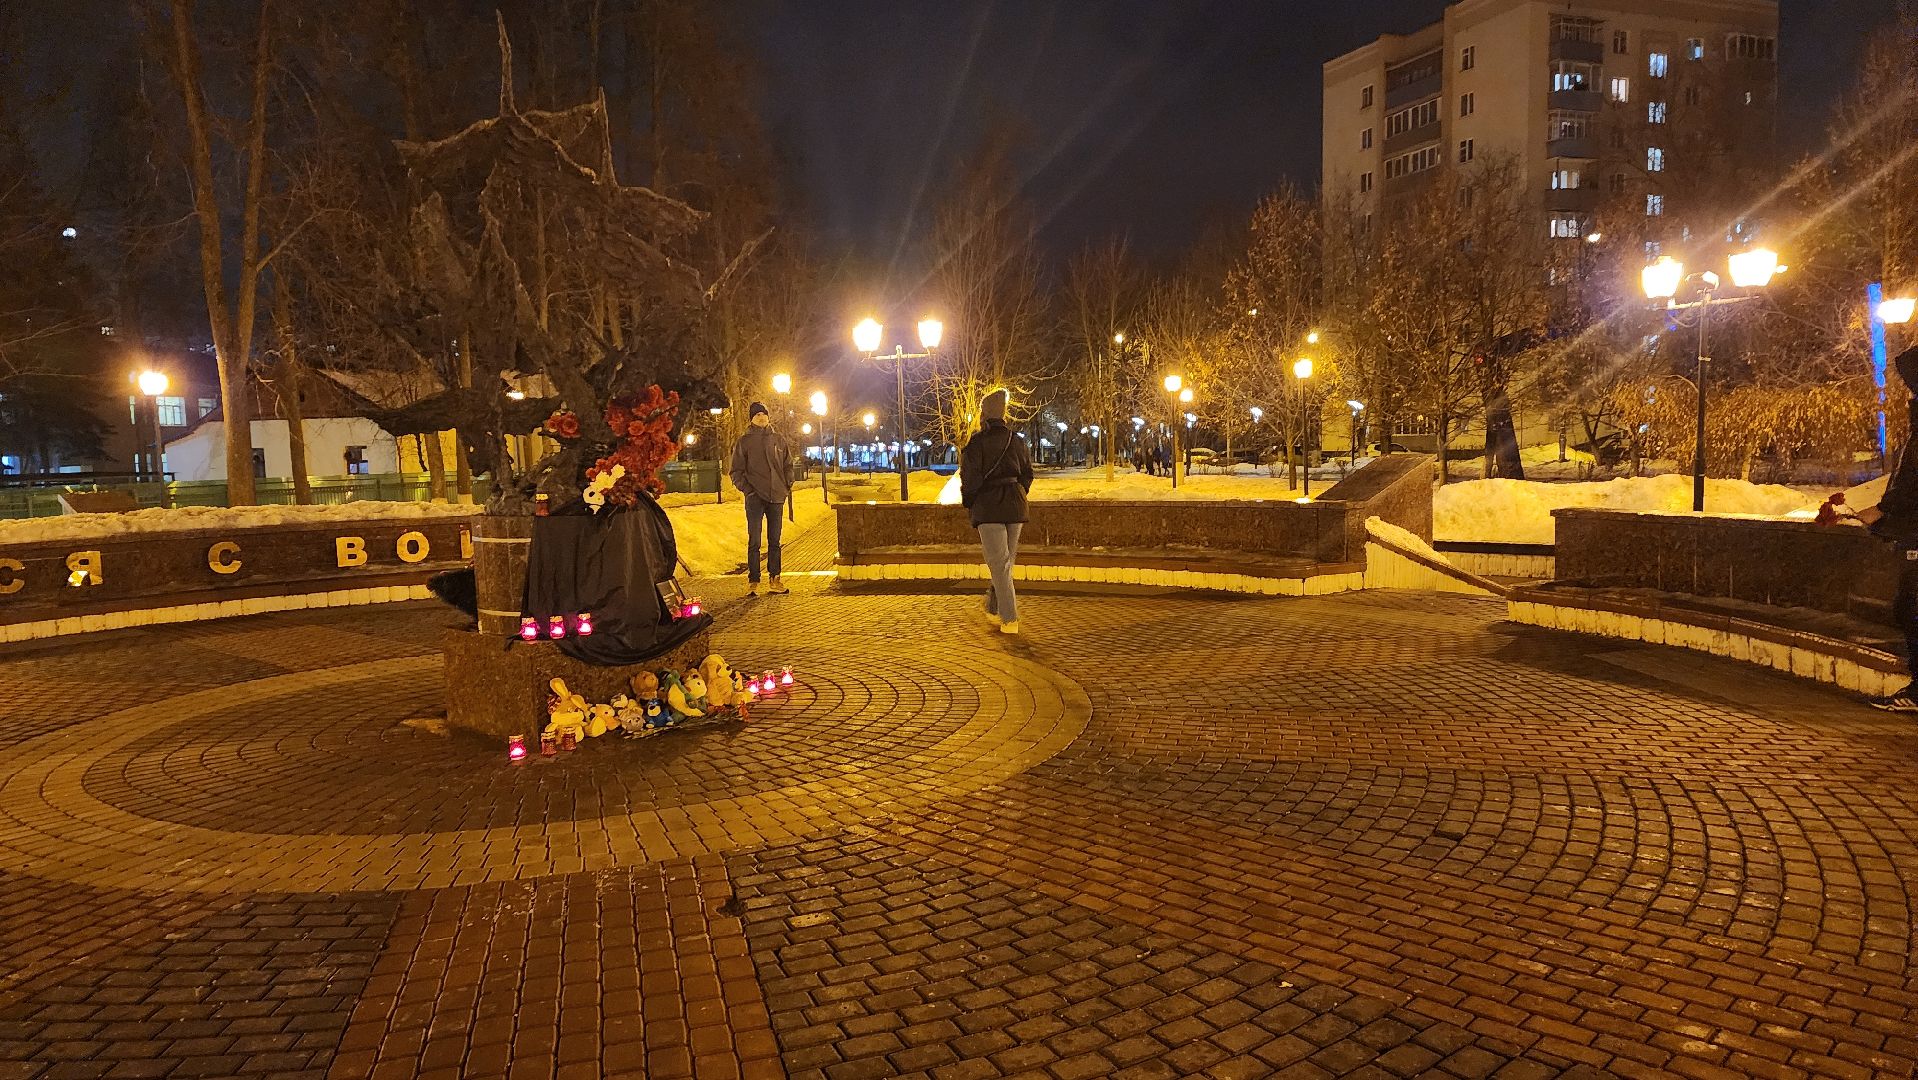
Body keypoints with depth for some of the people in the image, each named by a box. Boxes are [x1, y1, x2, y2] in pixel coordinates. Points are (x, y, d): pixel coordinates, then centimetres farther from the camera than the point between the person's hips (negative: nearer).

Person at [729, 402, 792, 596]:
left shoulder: (779, 440, 11)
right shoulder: (744, 441, 4)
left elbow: (788, 466, 19)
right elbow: (736, 471, 4)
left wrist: (787, 486, 6)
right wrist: (746, 488, -8)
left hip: (777, 497, 3)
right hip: (755, 498, -3)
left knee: (775, 541, 8)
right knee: (754, 542, -4)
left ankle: (774, 580, 14)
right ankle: (753, 582, 0)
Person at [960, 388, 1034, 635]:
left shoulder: (977, 443, -6)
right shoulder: (1017, 441, 9)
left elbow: (970, 478, -9)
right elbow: (1027, 474, 13)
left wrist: (969, 504, 5)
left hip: (988, 506, -4)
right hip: (1016, 506, 5)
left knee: (999, 563, -5)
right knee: (1006, 560, 16)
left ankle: (1010, 619, -11)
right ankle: (994, 609, 24)